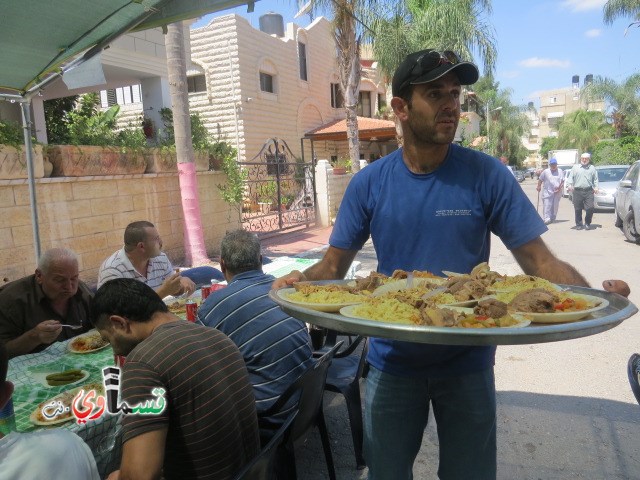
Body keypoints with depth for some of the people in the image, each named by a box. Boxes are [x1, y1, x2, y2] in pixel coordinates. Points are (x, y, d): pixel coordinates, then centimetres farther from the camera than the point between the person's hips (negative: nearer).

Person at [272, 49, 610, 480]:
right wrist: (301, 281, -24)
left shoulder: (487, 175, -10)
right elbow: (334, 266, -3)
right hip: (392, 360, 1)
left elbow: (539, 261, -9)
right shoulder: (369, 184, -7)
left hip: (468, 363, 0)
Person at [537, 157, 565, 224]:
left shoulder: (560, 172, 8)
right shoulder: (545, 172, 3)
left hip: (557, 192, 2)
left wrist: (560, 187, -7)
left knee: (555, 206, 8)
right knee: (547, 206, -12)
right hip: (547, 192, -2)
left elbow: (563, 181, 8)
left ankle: (552, 218, 19)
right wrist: (539, 186, 5)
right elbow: (540, 180, 11)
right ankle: (547, 219, -17)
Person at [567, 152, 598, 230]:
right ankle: (578, 224, 11)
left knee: (590, 208, -9)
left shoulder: (592, 168, 18)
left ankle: (587, 223, 9)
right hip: (577, 191, 0)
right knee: (578, 209, 1)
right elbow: (570, 177, 8)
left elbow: (595, 179, 17)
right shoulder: (575, 167, 14)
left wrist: (596, 187, 2)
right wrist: (569, 185, -9)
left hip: (589, 191, 0)